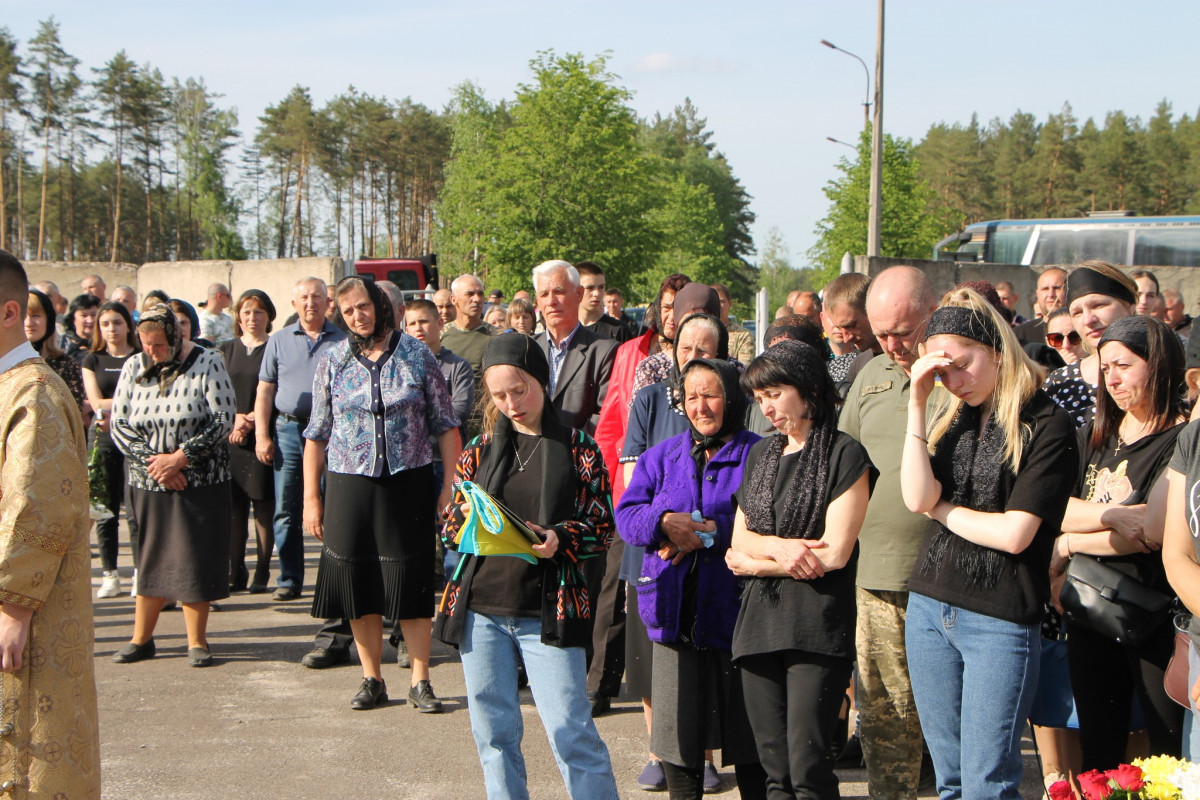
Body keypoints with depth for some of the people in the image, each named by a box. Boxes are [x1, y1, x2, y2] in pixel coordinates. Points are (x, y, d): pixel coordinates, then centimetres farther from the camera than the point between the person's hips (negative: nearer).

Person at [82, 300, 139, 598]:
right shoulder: (92, 360, 12)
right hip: (104, 440, 2)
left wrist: (114, 411, -12)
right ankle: (110, 575, 9)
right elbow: (96, 402, 2)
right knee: (105, 509, 2)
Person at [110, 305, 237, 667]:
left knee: (196, 560, -1)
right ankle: (141, 639, 18)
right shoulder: (133, 368, 5)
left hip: (200, 483, -3)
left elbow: (223, 419, -11)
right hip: (148, 484, 3)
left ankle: (197, 642, 9)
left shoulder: (207, 363, -6)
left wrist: (179, 457, -15)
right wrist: (152, 461, -11)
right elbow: (119, 424, 3)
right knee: (151, 559, 8)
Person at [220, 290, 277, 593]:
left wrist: (252, 420, -12)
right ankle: (236, 573, 8)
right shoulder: (225, 351, 15)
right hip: (228, 438, 3)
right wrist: (235, 418, -7)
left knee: (263, 505, -3)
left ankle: (262, 574, 3)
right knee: (233, 505, 2)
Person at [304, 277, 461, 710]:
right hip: (350, 484, 2)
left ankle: (420, 681, 10)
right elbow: (317, 434, 8)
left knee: (412, 582, 0)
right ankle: (372, 679, 18)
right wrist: (311, 496, 4)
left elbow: (445, 425, 4)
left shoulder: (417, 355, 2)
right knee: (358, 585, 5)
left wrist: (451, 484, -2)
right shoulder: (332, 362, 6)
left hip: (409, 481, -2)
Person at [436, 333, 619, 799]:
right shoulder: (481, 448, 9)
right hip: (480, 609, 4)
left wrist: (559, 540, -18)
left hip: (547, 612, -3)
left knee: (570, 731, -6)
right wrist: (468, 521, -10)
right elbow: (449, 525, 13)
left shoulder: (578, 449, 0)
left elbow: (602, 530, 0)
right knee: (493, 731, 9)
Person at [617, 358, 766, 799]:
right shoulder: (662, 456, 13)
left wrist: (712, 531, -18)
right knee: (677, 732, 9)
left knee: (748, 733, 4)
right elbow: (627, 514, 4)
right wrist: (664, 522, -16)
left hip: (735, 609, -4)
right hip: (676, 611, 4)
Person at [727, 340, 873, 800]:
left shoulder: (845, 455, -2)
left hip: (817, 627, -6)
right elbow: (740, 538, 15)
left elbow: (835, 553, -9)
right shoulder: (761, 455, 19)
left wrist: (754, 563, 0)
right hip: (759, 623, 6)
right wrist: (779, 546, -7)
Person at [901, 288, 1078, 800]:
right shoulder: (951, 417, 10)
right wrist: (917, 404, -8)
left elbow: (1014, 534, -15)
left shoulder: (1047, 426, -8)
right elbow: (917, 498, -6)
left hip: (1000, 620, -6)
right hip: (929, 608, 6)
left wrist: (941, 508, -1)